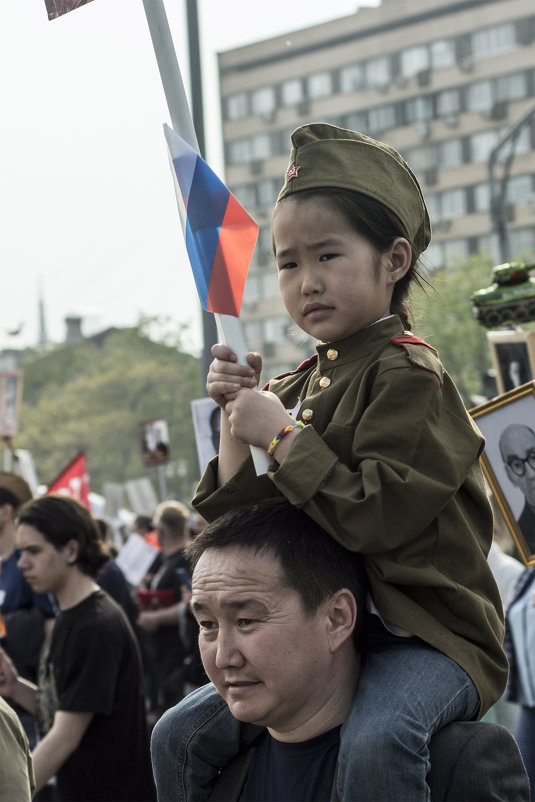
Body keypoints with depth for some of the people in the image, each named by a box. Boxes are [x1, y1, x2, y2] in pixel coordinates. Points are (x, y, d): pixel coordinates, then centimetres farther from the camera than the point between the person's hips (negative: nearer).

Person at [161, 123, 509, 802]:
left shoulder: (409, 375, -12)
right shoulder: (297, 386, 11)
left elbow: (378, 519, -24)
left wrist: (280, 436, -18)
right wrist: (236, 421, -3)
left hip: (427, 633, -8)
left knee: (376, 738, -38)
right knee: (185, 732, 8)